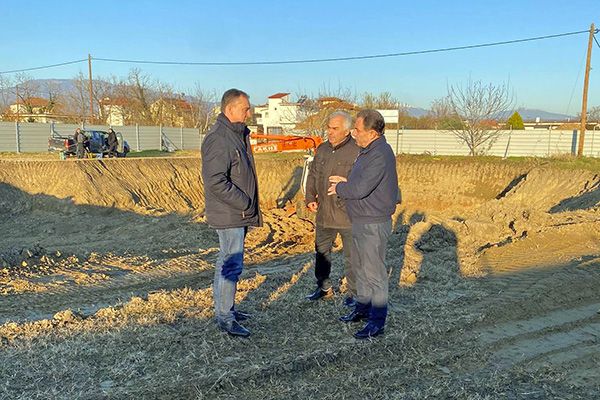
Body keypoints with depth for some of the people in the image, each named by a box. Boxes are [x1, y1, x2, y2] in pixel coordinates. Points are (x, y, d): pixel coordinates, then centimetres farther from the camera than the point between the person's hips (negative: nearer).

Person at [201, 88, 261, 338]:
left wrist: (249, 205, 14)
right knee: (232, 264, -5)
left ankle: (223, 308, 30)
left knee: (227, 261, 17)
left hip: (240, 213, 10)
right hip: (229, 215, -10)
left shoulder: (238, 134, 14)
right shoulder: (218, 139, -18)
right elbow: (216, 182, -25)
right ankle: (225, 318, 5)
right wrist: (244, 203, -18)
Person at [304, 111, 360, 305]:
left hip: (348, 215, -7)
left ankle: (354, 293, 23)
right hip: (324, 213, 7)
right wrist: (310, 198, 7)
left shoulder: (357, 151, -13)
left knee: (351, 257, 6)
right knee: (321, 252, 18)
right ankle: (324, 288, 36)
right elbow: (313, 175, 17)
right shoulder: (322, 149, 9)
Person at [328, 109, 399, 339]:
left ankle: (377, 322, 10)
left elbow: (361, 189, -26)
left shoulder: (380, 155, -22)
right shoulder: (367, 151, 11)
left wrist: (339, 189, -9)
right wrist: (346, 182, 2)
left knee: (374, 273, -1)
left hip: (373, 225, -10)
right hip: (360, 222, 10)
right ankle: (362, 308, 37)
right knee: (361, 268, 21)